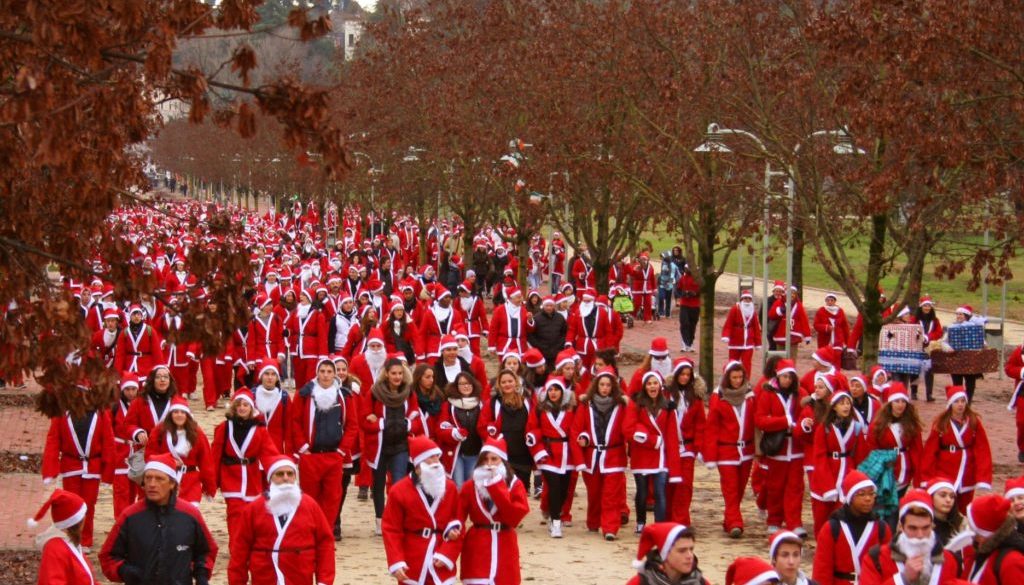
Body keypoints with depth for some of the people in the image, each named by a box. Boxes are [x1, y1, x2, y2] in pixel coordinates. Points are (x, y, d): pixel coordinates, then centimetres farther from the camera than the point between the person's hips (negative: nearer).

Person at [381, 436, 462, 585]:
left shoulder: (450, 487, 3)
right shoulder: (399, 491, -7)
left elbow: (458, 525, 5)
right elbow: (390, 529, -8)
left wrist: (447, 554, -10)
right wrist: (396, 562, -16)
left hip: (441, 563, 2)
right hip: (412, 564, -2)